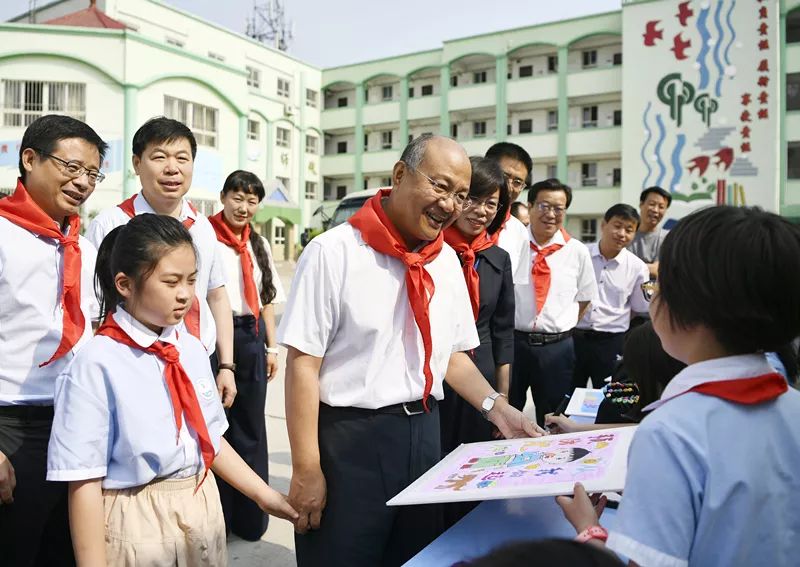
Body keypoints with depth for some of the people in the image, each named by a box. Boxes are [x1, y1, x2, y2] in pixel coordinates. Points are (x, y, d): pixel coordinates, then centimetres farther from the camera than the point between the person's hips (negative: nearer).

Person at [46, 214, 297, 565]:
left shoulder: (192, 349, 0)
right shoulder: (97, 364, -18)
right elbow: (83, 480, -15)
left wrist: (264, 496, 9)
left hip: (202, 514, 6)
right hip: (137, 523, -5)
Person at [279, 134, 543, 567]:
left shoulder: (448, 261, 6)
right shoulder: (333, 252, -14)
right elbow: (302, 364, -14)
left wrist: (496, 407, -1)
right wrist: (306, 471, -15)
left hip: (424, 436, 6)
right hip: (348, 440, -6)